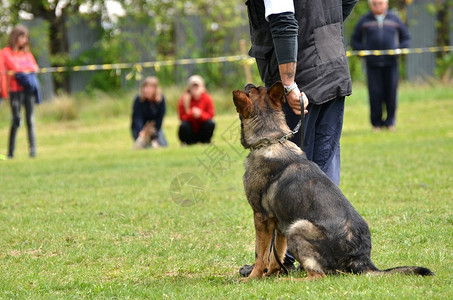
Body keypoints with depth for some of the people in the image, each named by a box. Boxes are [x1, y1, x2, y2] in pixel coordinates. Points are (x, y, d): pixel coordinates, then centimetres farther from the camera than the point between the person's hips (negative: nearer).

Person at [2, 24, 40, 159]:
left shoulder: (26, 52, 19)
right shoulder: (6, 52, 4)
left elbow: (35, 67, 11)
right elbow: (14, 67, -6)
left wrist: (21, 68, -3)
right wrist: (27, 68, 4)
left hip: (28, 88, 4)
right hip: (16, 90, -4)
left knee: (30, 119, -2)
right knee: (16, 119, -9)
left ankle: (33, 148, -5)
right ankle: (11, 152, -4)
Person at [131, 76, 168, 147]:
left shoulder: (161, 98, -14)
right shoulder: (138, 99, -21)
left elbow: (160, 118, -13)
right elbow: (137, 118, -28)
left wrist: (155, 137, -17)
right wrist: (141, 132, -46)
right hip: (140, 127, -3)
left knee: (163, 145, -16)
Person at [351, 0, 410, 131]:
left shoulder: (394, 19, 11)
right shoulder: (364, 21, 8)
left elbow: (406, 38, 17)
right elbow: (355, 41, 12)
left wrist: (400, 49, -2)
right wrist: (363, 51, -5)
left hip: (391, 63, 1)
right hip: (373, 64, -1)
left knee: (391, 92, 0)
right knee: (375, 93, -5)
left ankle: (390, 121, 12)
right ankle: (376, 122, 4)